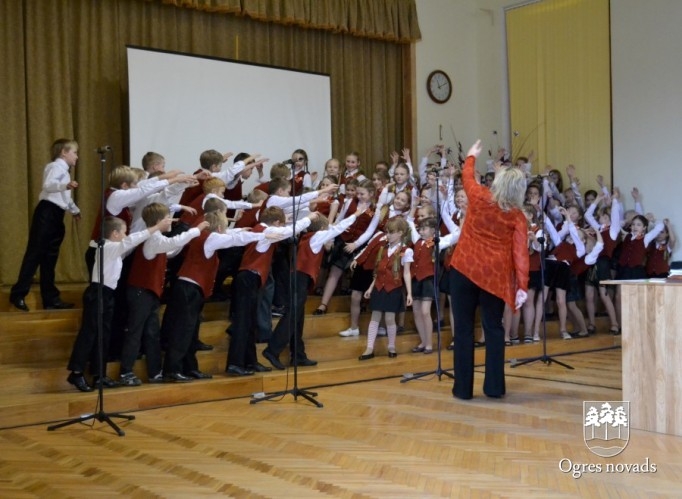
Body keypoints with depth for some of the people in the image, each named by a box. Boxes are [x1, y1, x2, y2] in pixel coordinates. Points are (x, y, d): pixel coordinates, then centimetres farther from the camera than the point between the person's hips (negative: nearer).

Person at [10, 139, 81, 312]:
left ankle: (51, 299, 10)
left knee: (49, 258, 9)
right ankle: (18, 294, -7)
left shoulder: (63, 170, 25)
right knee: (35, 254, -10)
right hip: (47, 213, -10)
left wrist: (75, 210, 52)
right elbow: (48, 186, -28)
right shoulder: (56, 166, -6)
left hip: (56, 215, 10)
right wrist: (65, 185, -44)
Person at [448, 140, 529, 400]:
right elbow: (520, 252, -9)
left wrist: (471, 157, 40)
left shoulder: (479, 197, 0)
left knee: (464, 327, 5)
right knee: (493, 328, 12)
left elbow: (468, 176, 21)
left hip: (464, 268, 0)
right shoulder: (518, 217, 0)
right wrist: (522, 286, -12)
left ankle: (463, 387, 9)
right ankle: (495, 387, 14)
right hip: (495, 274, 0)